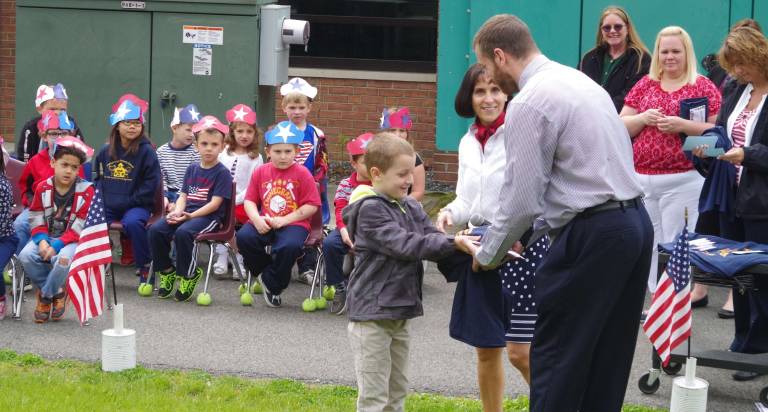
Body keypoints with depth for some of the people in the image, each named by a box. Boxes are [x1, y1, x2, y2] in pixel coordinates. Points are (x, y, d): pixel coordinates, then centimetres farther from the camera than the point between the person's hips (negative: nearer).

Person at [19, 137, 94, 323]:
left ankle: (46, 295, -6)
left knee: (63, 259, -37)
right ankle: (56, 292, -4)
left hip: (72, 240, -3)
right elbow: (37, 221, 3)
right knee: (26, 256, -26)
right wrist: (42, 241, -18)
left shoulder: (86, 191, -8)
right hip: (46, 237, 3)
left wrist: (56, 246, -21)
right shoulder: (43, 188, 1)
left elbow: (79, 228, -12)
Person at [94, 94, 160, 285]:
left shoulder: (146, 151, -3)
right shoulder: (106, 151, 12)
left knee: (132, 223, -36)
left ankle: (145, 268, -19)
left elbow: (150, 184, -7)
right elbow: (97, 178, 25)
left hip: (136, 205, -4)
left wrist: (128, 202, -12)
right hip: (108, 206, 4)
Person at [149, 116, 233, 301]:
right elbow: (183, 195, 15)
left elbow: (215, 203, -11)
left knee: (183, 232, -34)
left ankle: (189, 275, -13)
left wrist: (190, 216, -18)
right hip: (187, 214, 6)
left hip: (209, 217, -6)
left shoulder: (222, 173, -3)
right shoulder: (192, 169, 17)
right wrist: (177, 212, -7)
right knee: (156, 229, -17)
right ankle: (166, 272, 0)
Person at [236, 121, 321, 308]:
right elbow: (249, 200, 8)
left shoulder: (302, 173, -1)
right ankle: (264, 270, 3)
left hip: (293, 223, -3)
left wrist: (284, 220, -13)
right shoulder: (260, 172, 10)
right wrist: (257, 219, -13)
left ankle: (272, 285, -7)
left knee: (290, 246, -35)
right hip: (265, 224, 3)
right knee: (243, 237, -26)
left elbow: (311, 206, -6)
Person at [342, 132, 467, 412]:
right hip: (372, 312, -8)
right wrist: (453, 244, -27)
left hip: (401, 311, 8)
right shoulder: (370, 209, -16)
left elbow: (432, 238, 3)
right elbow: (404, 245, -24)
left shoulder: (411, 207, 10)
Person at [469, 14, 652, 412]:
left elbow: (520, 197, -12)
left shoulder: (529, 103, -12)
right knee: (606, 360, 13)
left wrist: (486, 254, 3)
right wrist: (527, 233, 23)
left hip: (592, 235, -9)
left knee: (555, 362, -2)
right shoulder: (580, 81, 17)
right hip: (634, 224, 9)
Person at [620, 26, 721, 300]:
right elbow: (621, 126, 12)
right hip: (641, 178, 4)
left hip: (682, 178, -4)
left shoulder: (703, 87, 1)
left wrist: (683, 125, -18)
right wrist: (643, 118, -7)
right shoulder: (644, 85, 13)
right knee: (648, 241, 5)